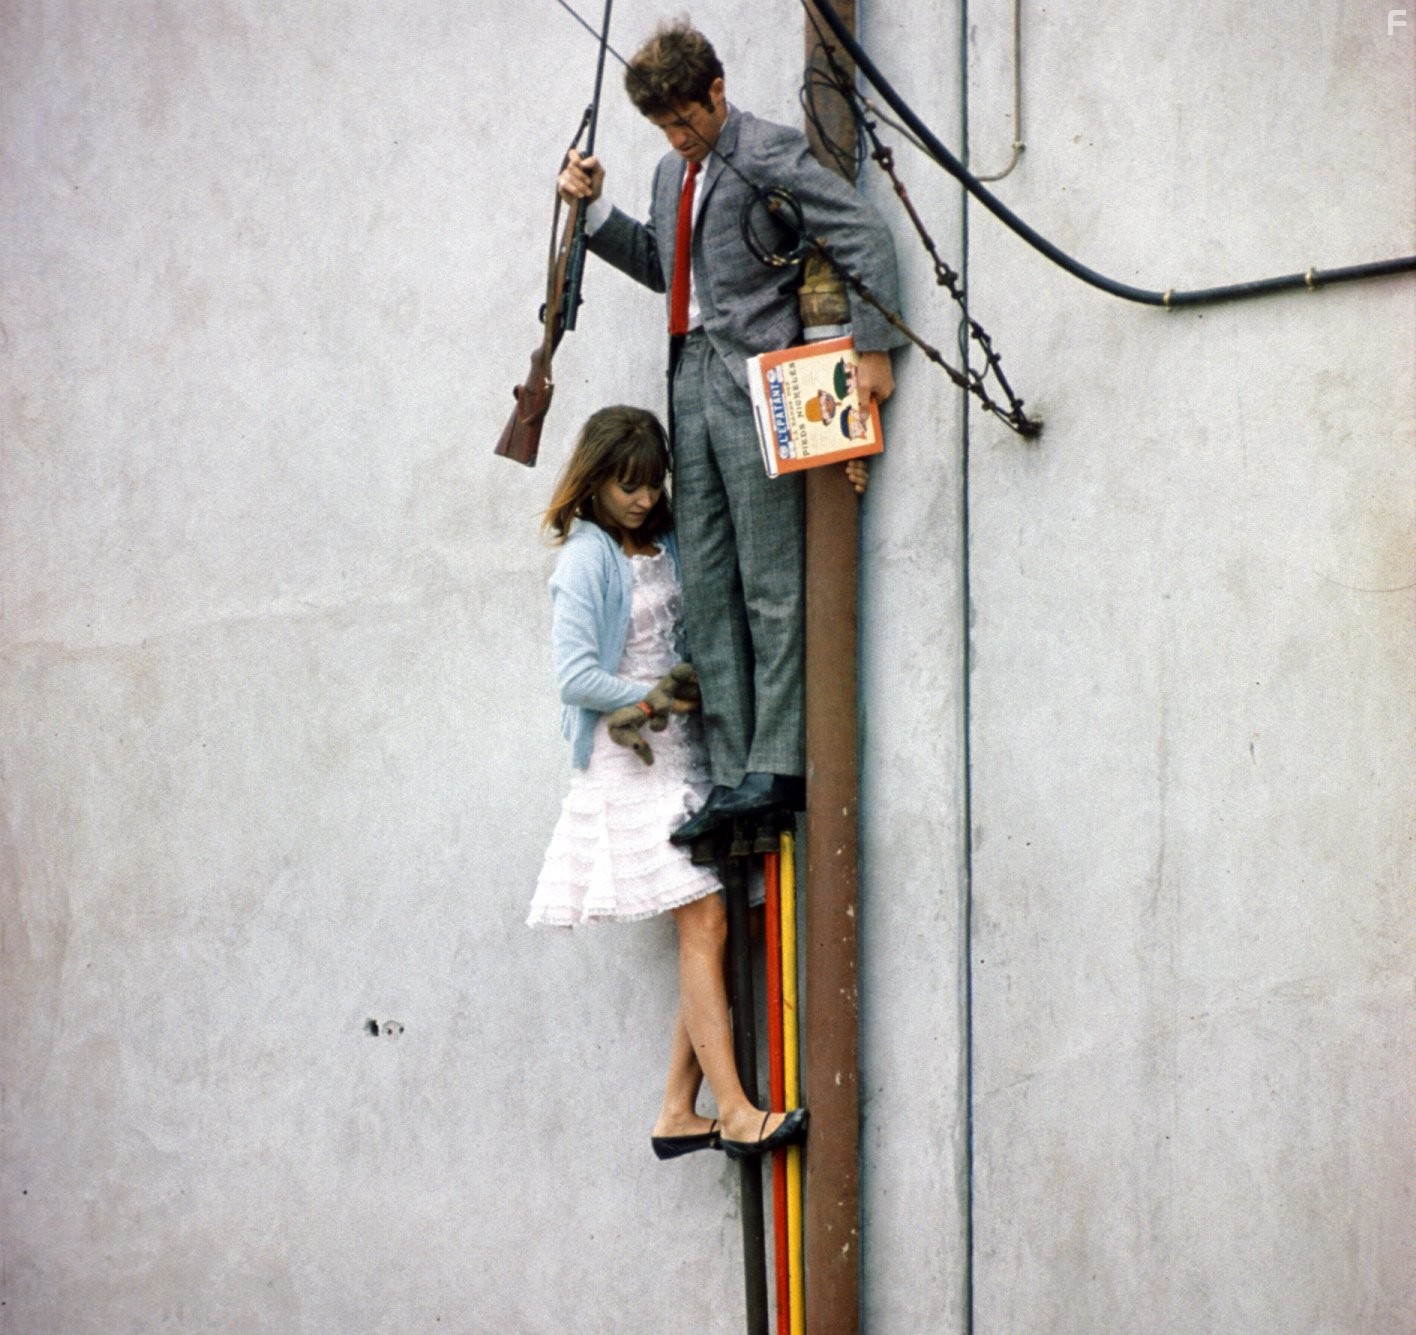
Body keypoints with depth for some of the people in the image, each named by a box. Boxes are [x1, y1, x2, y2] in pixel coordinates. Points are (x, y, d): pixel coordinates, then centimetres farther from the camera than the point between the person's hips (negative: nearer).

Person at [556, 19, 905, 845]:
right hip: (691, 380, 8)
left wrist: (872, 349, -16)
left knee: (770, 584, -8)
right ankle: (732, 775, 6)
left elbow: (865, 236, -12)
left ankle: (776, 767, -8)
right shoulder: (673, 171, 20)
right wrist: (596, 208, 14)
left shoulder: (767, 152, -6)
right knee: (708, 587, 4)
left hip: (755, 381, -8)